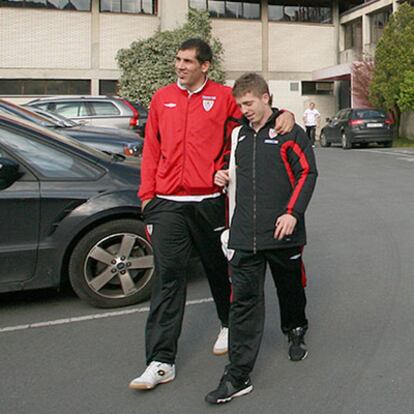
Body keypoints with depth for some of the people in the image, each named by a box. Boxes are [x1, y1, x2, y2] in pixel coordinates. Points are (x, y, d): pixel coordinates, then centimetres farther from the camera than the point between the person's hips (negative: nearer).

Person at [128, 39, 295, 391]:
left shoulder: (223, 97, 2)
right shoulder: (161, 99, 10)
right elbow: (151, 150, 12)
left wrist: (285, 115, -12)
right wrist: (147, 194, 7)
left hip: (209, 201, -1)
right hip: (168, 203, 1)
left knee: (218, 267, 15)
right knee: (168, 276, -3)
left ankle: (229, 325, 42)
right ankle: (161, 361, 1)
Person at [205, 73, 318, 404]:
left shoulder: (289, 133, -2)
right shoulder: (238, 134, 14)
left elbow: (307, 173, -5)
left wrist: (293, 212, -15)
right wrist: (224, 176, 5)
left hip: (283, 232, -3)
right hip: (244, 236, 3)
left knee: (290, 288, 17)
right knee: (244, 300, -1)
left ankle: (296, 332, 47)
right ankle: (238, 376, 2)